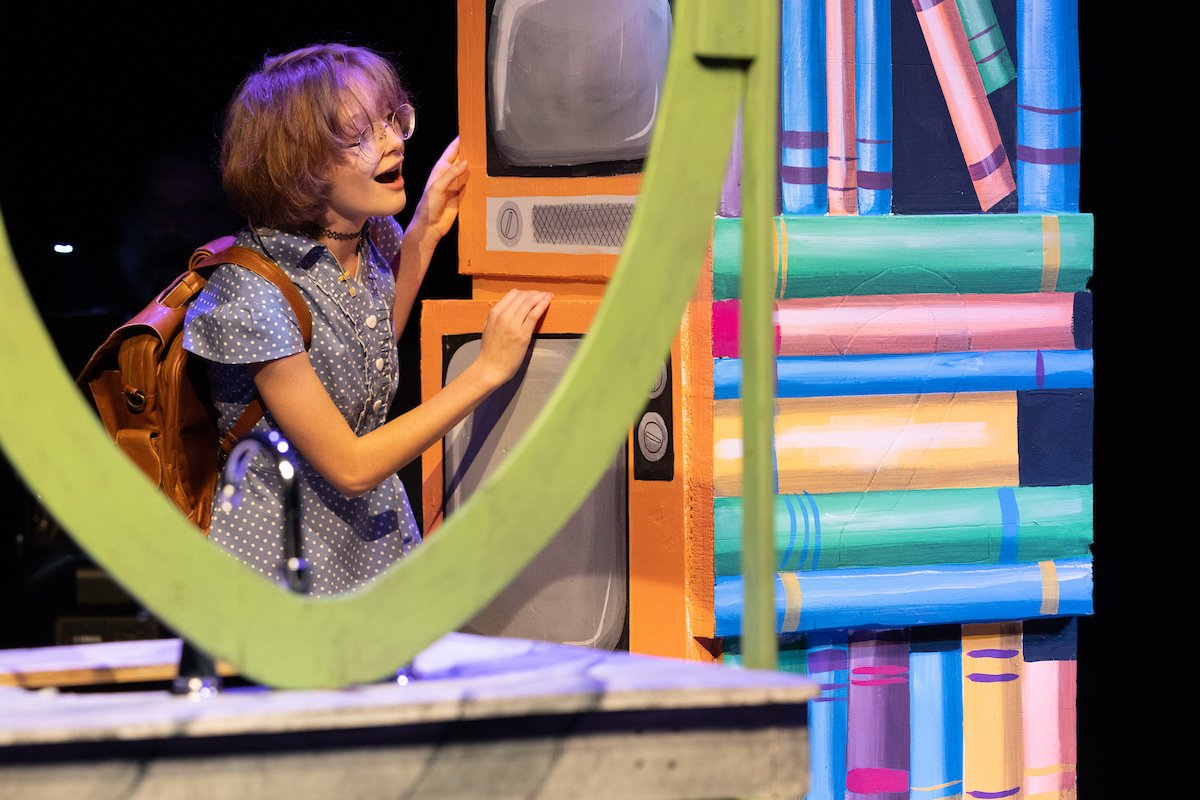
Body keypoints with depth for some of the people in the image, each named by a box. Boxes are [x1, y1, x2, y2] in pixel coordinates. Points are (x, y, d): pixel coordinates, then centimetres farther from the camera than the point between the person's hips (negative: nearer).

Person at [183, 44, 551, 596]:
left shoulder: (378, 239, 1)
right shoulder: (252, 296, -22)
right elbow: (349, 467, -18)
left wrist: (422, 236, 8)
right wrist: (487, 370, -16)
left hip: (380, 545, 7)